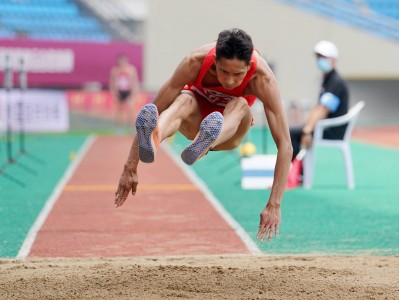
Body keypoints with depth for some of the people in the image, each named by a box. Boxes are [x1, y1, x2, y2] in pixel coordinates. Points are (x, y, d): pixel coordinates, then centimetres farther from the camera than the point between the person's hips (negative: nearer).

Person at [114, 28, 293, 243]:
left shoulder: (262, 77, -32)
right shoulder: (196, 61, -31)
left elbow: (285, 145, -32)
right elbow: (154, 110, -27)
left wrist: (274, 205, -37)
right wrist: (130, 168, -30)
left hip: (230, 131, 0)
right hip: (195, 121, 0)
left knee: (240, 105, -36)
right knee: (184, 100, -37)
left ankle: (204, 145, -68)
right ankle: (152, 139, -70)